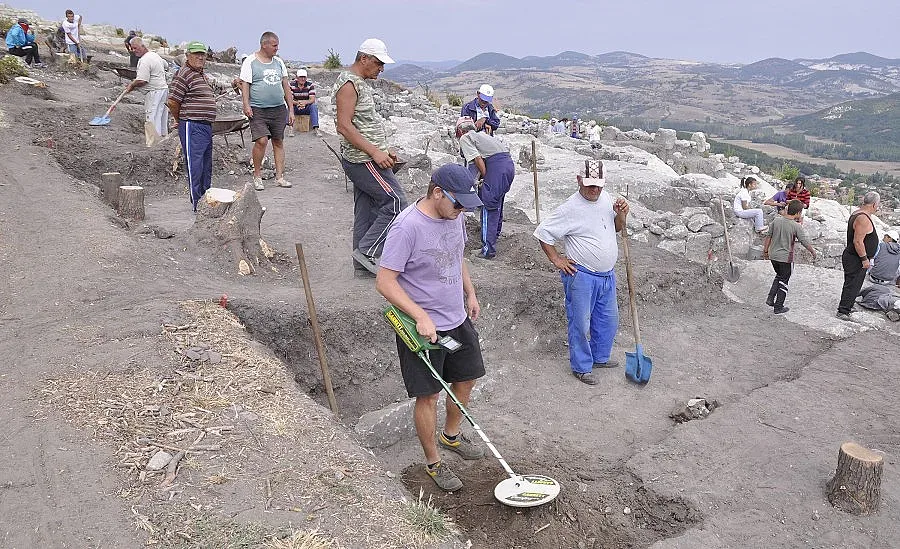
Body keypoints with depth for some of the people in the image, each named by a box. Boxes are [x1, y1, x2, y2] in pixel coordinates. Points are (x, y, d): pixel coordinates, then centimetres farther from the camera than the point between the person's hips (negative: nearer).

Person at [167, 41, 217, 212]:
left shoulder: (202, 75, 19)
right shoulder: (183, 74, -10)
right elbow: (172, 102, -13)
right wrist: (183, 120, 0)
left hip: (207, 126, 9)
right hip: (193, 127, -9)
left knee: (206, 167, 15)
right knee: (195, 165, -7)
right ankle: (197, 204, -4)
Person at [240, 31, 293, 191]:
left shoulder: (279, 62, 14)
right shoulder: (250, 62, -1)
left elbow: (286, 87, 16)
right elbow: (244, 85, -6)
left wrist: (291, 109, 12)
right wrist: (246, 105, -19)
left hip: (279, 109, 5)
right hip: (258, 110, -5)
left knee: (278, 142, 6)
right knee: (261, 140, -15)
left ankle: (279, 177, 12)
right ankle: (257, 176, 0)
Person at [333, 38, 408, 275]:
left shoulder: (361, 83, 19)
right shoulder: (348, 83, -14)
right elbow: (344, 126, -21)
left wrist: (383, 149, 16)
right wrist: (375, 152, -22)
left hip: (365, 159, 10)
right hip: (363, 160, -10)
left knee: (366, 210, 11)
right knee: (396, 202, -10)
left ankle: (362, 261, 17)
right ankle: (367, 252, -4)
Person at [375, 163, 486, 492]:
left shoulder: (456, 216, -1)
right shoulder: (407, 226, -25)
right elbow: (384, 282, -24)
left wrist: (470, 293, 18)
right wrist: (421, 316, -28)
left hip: (458, 320, 8)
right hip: (423, 328, -8)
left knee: (467, 379, 20)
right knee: (428, 396, 4)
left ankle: (451, 436, 44)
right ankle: (433, 462, 24)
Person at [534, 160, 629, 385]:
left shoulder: (605, 198, 5)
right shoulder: (571, 208, -18)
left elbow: (617, 227, 18)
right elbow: (543, 232, -13)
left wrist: (621, 214, -3)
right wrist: (556, 259, -11)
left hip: (607, 275, 7)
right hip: (581, 276, -7)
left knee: (608, 321, 20)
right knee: (580, 324, 3)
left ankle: (600, 357, 41)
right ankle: (581, 367, 20)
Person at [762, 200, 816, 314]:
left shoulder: (776, 220, -4)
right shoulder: (796, 226, -16)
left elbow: (768, 236, 4)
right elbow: (805, 242, -11)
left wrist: (765, 251, 16)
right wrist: (813, 251, 8)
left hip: (773, 255, 5)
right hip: (786, 258, -5)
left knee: (779, 276, 26)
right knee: (784, 281, 9)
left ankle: (770, 298, 16)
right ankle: (778, 307, 14)